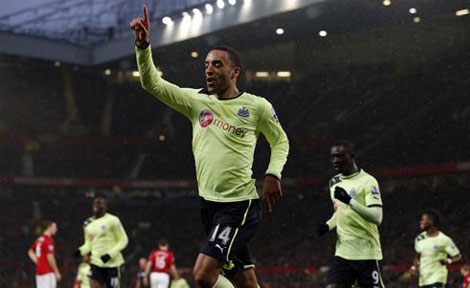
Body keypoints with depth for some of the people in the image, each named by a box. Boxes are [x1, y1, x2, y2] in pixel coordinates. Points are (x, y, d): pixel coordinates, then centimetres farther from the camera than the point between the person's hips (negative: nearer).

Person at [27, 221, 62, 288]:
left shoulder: (39, 239, 13)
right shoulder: (49, 240, -14)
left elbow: (30, 252, 25)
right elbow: (50, 258, -19)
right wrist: (57, 272, -13)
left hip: (39, 272, 9)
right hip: (48, 272, -9)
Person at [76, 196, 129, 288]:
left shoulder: (112, 220, -8)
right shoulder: (88, 224, 11)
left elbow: (123, 240, -7)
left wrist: (110, 254, -19)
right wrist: (81, 251, -2)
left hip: (112, 263, -4)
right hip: (96, 262, 4)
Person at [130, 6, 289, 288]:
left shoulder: (257, 106, -3)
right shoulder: (196, 101, 6)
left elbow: (280, 140, 12)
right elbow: (153, 83, 0)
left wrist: (273, 174, -4)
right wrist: (143, 46, -15)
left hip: (240, 203, -5)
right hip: (209, 202, 5)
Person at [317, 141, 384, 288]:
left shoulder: (367, 181, -11)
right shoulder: (334, 182, 13)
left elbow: (377, 218, -21)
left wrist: (350, 201, -29)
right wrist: (328, 225, 8)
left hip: (367, 253, -6)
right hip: (343, 252, 6)